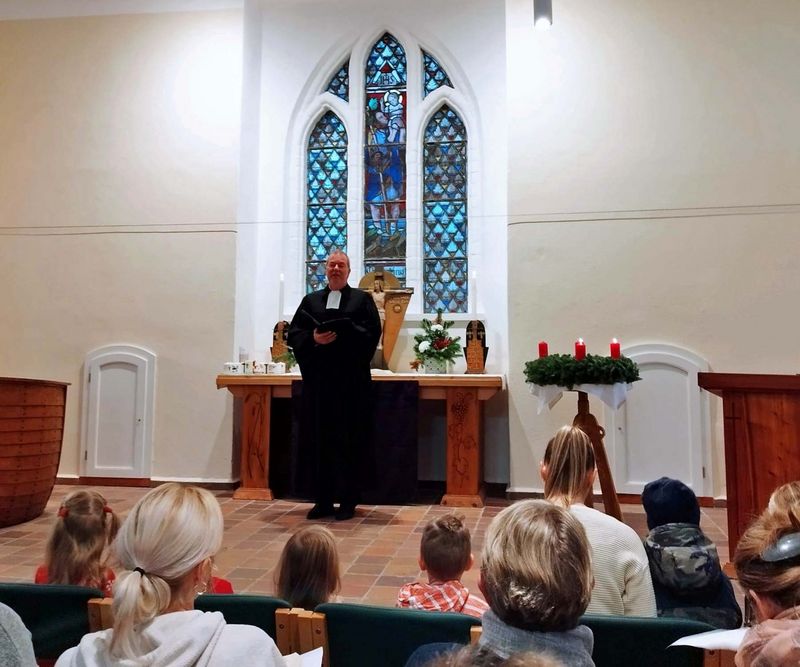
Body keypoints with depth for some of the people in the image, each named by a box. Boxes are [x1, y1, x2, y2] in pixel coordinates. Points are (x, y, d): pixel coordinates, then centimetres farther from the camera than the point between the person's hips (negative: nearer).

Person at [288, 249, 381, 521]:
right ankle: (323, 500, 14)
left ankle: (348, 501, 9)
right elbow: (294, 334, 8)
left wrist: (341, 334, -16)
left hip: (351, 381, -3)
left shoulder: (362, 299, 8)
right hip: (318, 379, 3)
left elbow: (372, 333, -5)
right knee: (321, 441, 5)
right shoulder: (310, 300, 16)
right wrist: (313, 339, -12)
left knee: (349, 442, 1)